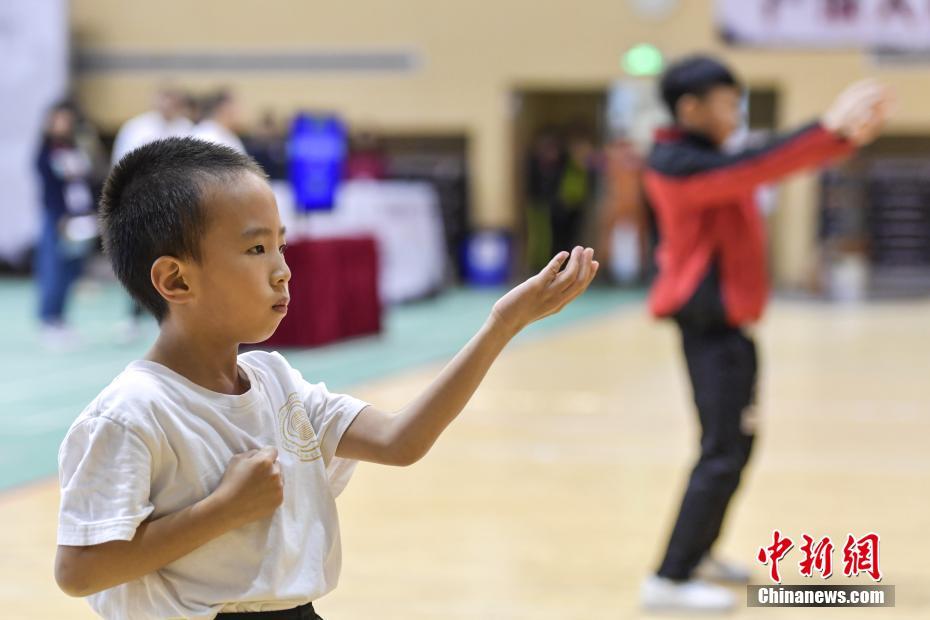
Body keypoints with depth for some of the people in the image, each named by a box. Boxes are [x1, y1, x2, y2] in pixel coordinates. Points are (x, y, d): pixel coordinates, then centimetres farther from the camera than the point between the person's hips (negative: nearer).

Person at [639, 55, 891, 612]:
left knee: (736, 444, 18)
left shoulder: (708, 161, 14)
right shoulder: (678, 164, -16)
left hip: (726, 324, 10)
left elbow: (769, 166, 8)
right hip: (710, 325, -10)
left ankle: (697, 553, 30)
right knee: (724, 453, -12)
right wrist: (830, 128, -28)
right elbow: (758, 166, -27)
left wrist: (847, 133, -3)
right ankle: (670, 580, -9)